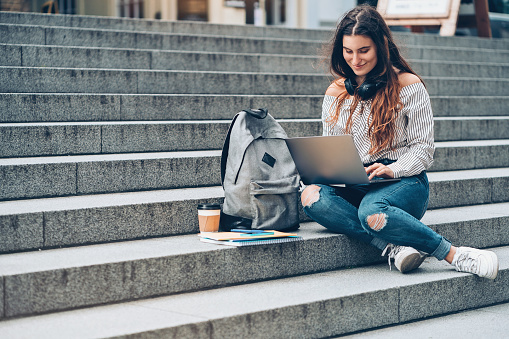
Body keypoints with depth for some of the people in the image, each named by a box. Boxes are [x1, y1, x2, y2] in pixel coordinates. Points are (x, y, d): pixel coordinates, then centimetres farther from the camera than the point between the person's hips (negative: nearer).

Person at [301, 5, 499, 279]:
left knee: (371, 211, -41)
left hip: (404, 184, -5)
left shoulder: (408, 85, 1)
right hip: (354, 189, 5)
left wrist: (393, 169, -19)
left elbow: (424, 148, 0)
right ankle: (394, 247, -36)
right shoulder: (336, 93, 14)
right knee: (311, 196, -31)